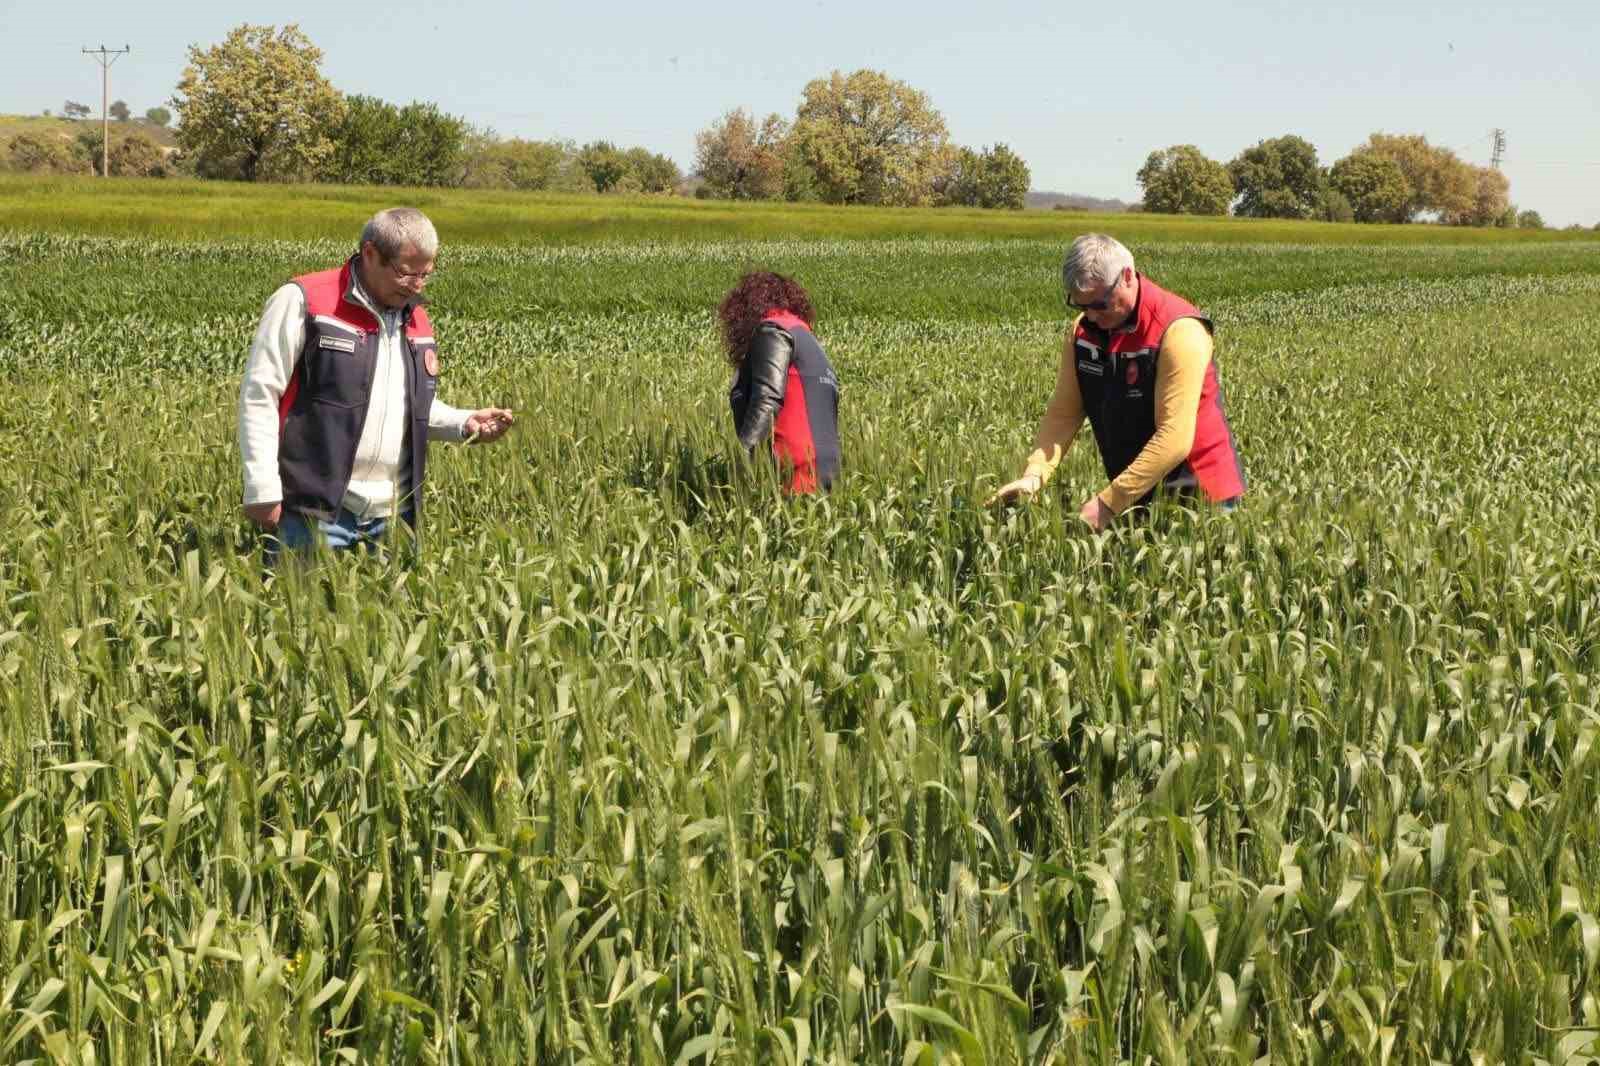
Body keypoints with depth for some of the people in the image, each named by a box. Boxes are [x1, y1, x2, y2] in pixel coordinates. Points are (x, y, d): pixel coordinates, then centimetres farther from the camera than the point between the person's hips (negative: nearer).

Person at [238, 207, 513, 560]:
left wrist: (463, 423, 8)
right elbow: (258, 395, -7)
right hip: (313, 513, -6)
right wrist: (262, 489, -13)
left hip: (390, 518, 6)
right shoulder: (303, 302, -6)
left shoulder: (417, 322, 15)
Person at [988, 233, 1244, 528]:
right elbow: (1063, 412, 0)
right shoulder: (1084, 330, -1)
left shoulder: (1179, 332, -21)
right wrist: (1034, 475, -18)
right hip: (1135, 497, 6)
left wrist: (1108, 503, -30)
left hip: (1197, 492, -5)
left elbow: (1174, 438, -27)